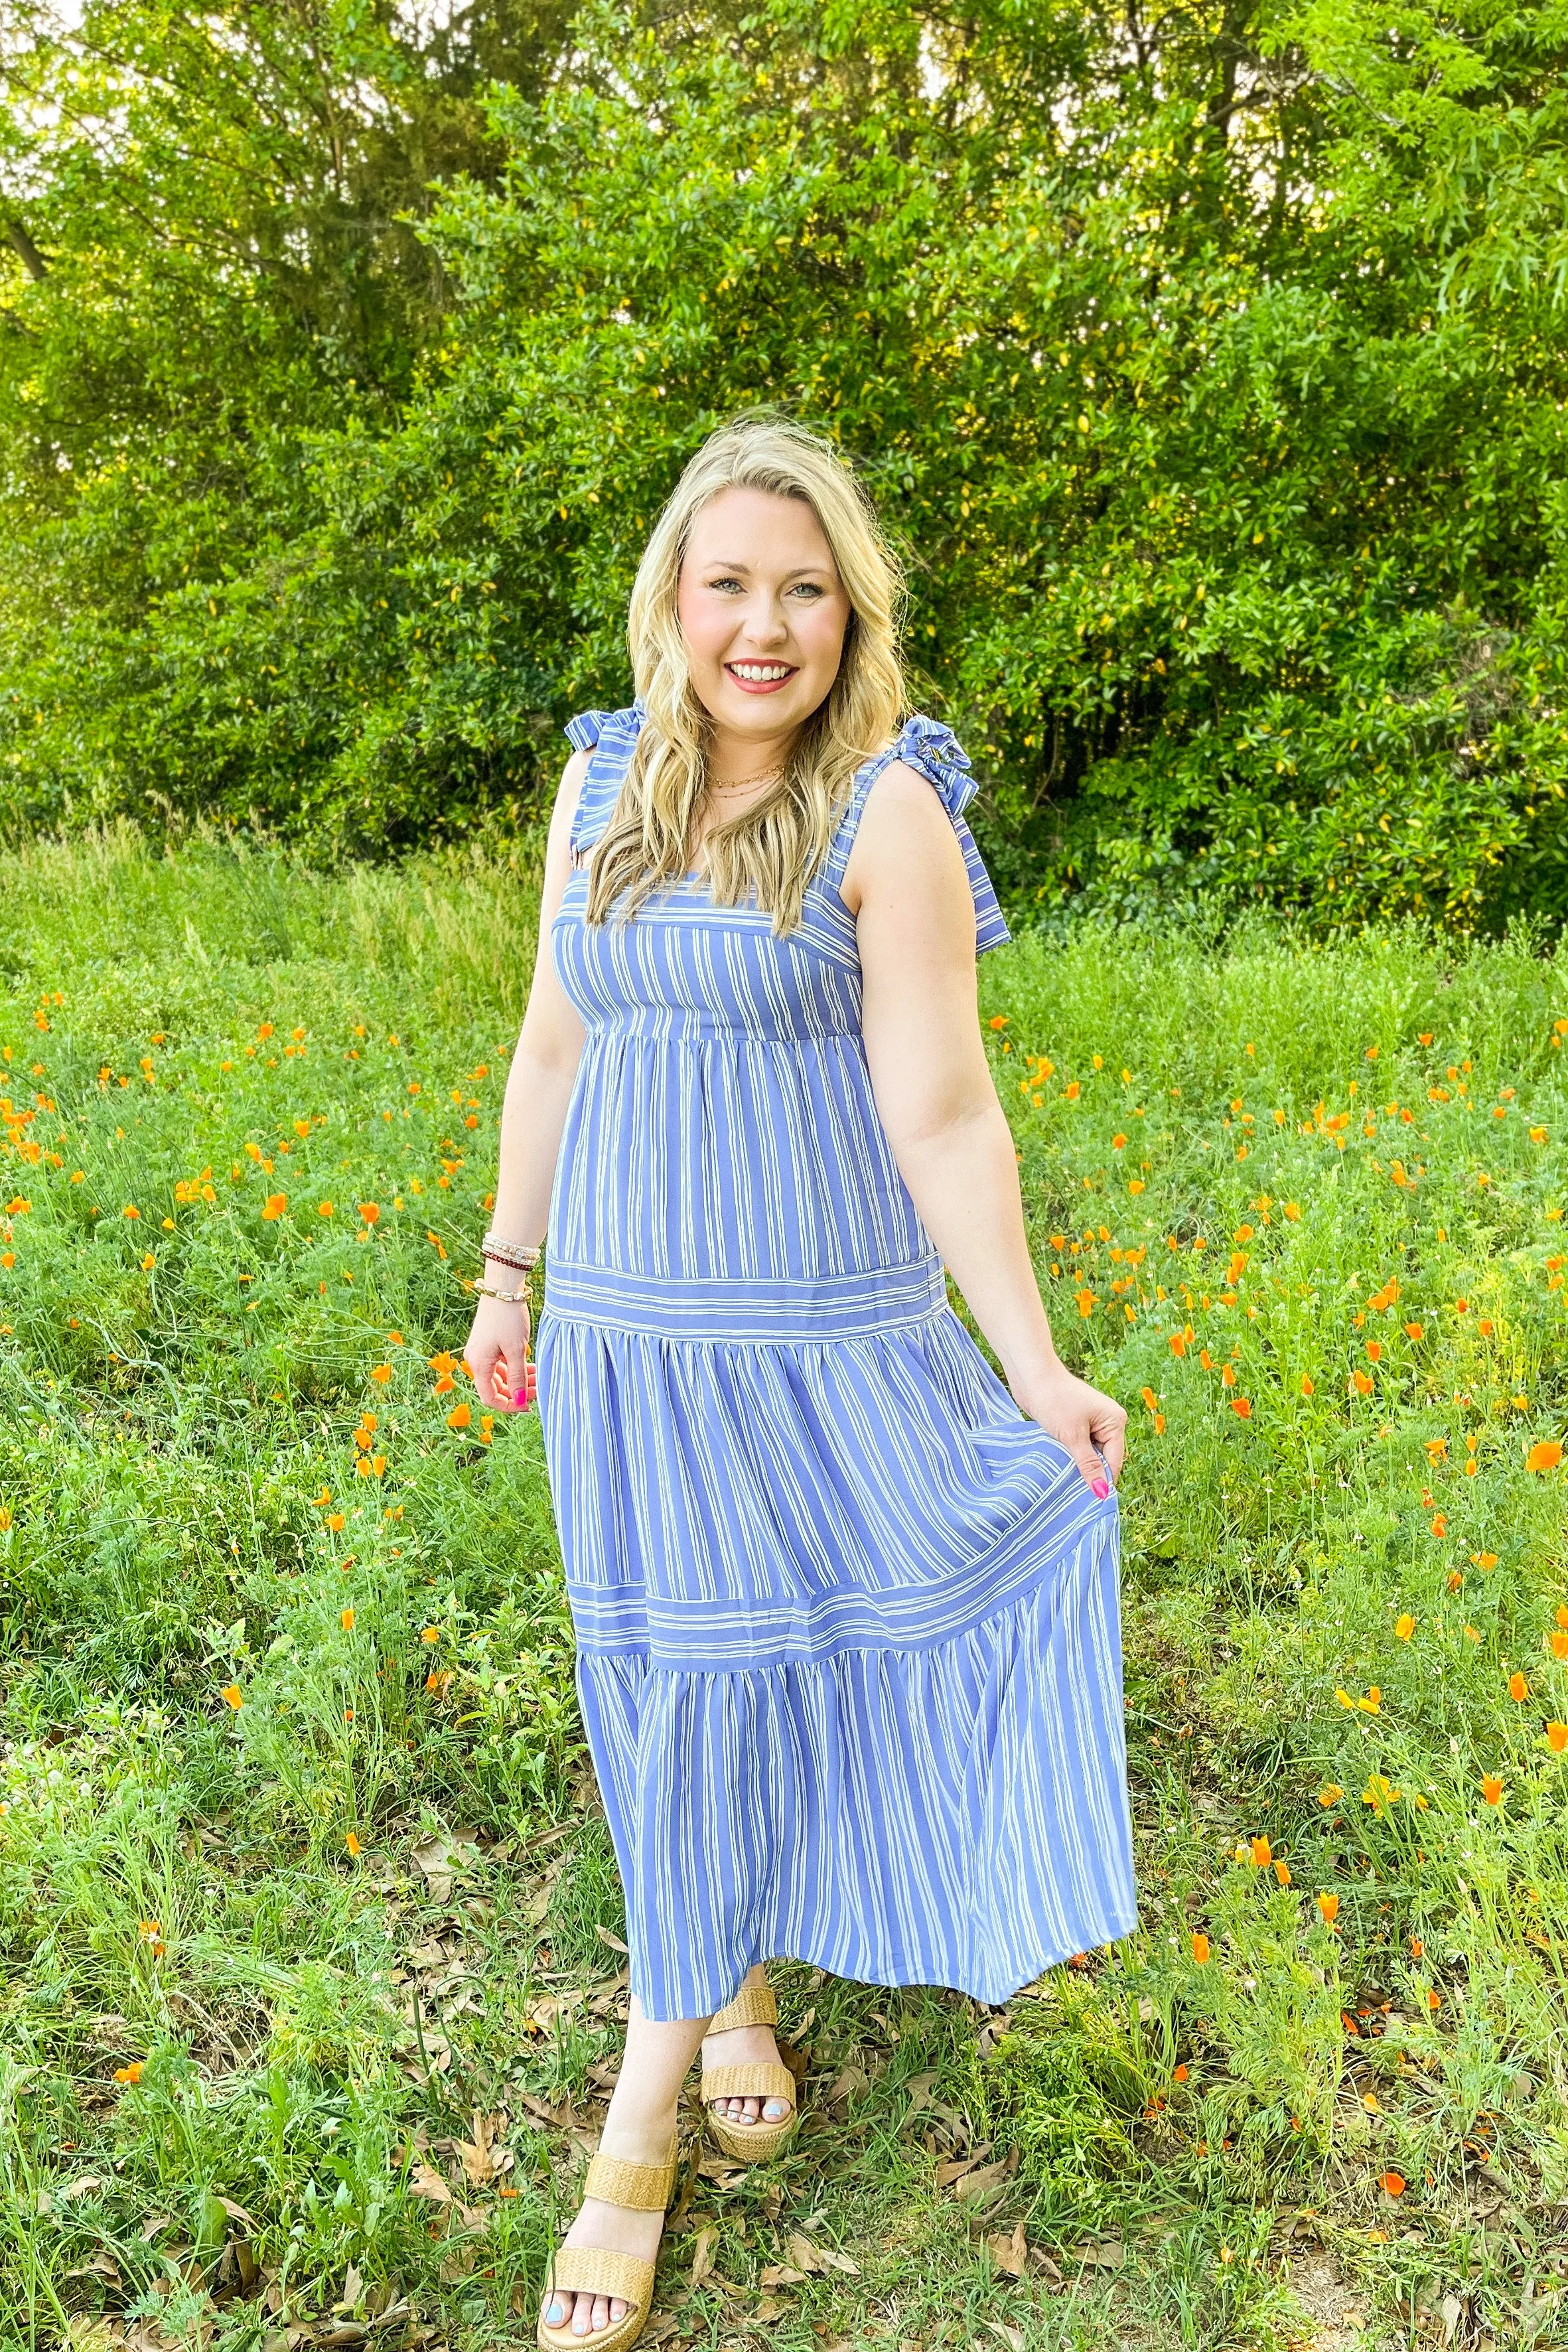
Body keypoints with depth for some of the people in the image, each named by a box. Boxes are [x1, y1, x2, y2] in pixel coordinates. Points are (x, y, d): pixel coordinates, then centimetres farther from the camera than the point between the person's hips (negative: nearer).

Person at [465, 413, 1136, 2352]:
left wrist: (1034, 1366, -15)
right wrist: (509, 1272, 13)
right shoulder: (603, 780, 4)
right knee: (669, 1677, 14)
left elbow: (942, 1112, -13)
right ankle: (735, 1996, 38)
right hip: (628, 1323, 4)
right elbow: (553, 1048, 11)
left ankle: (648, 2095, 25)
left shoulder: (888, 809, -12)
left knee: (747, 1664, 7)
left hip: (825, 1329, -4)